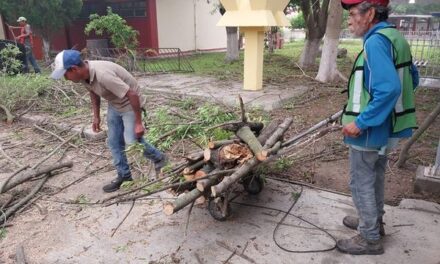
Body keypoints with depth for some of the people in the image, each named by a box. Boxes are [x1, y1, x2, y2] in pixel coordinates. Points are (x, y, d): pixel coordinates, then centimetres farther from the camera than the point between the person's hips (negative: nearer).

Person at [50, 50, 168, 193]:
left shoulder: (103, 75, -37)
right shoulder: (84, 74, -10)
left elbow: (132, 95, -34)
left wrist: (138, 123, -28)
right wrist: (96, 116, 12)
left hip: (130, 104, -8)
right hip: (114, 105, 9)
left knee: (132, 141, -12)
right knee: (114, 142, 9)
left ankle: (160, 159, 12)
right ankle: (124, 175, 23)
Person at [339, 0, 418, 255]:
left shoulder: (376, 42, -22)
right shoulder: (395, 37, 7)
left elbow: (388, 89, -32)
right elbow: (411, 79, 15)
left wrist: (360, 122, -27)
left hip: (369, 130, -9)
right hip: (386, 127, 10)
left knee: (361, 183, 5)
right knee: (375, 177, 23)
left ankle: (370, 239, 19)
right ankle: (374, 221, 41)